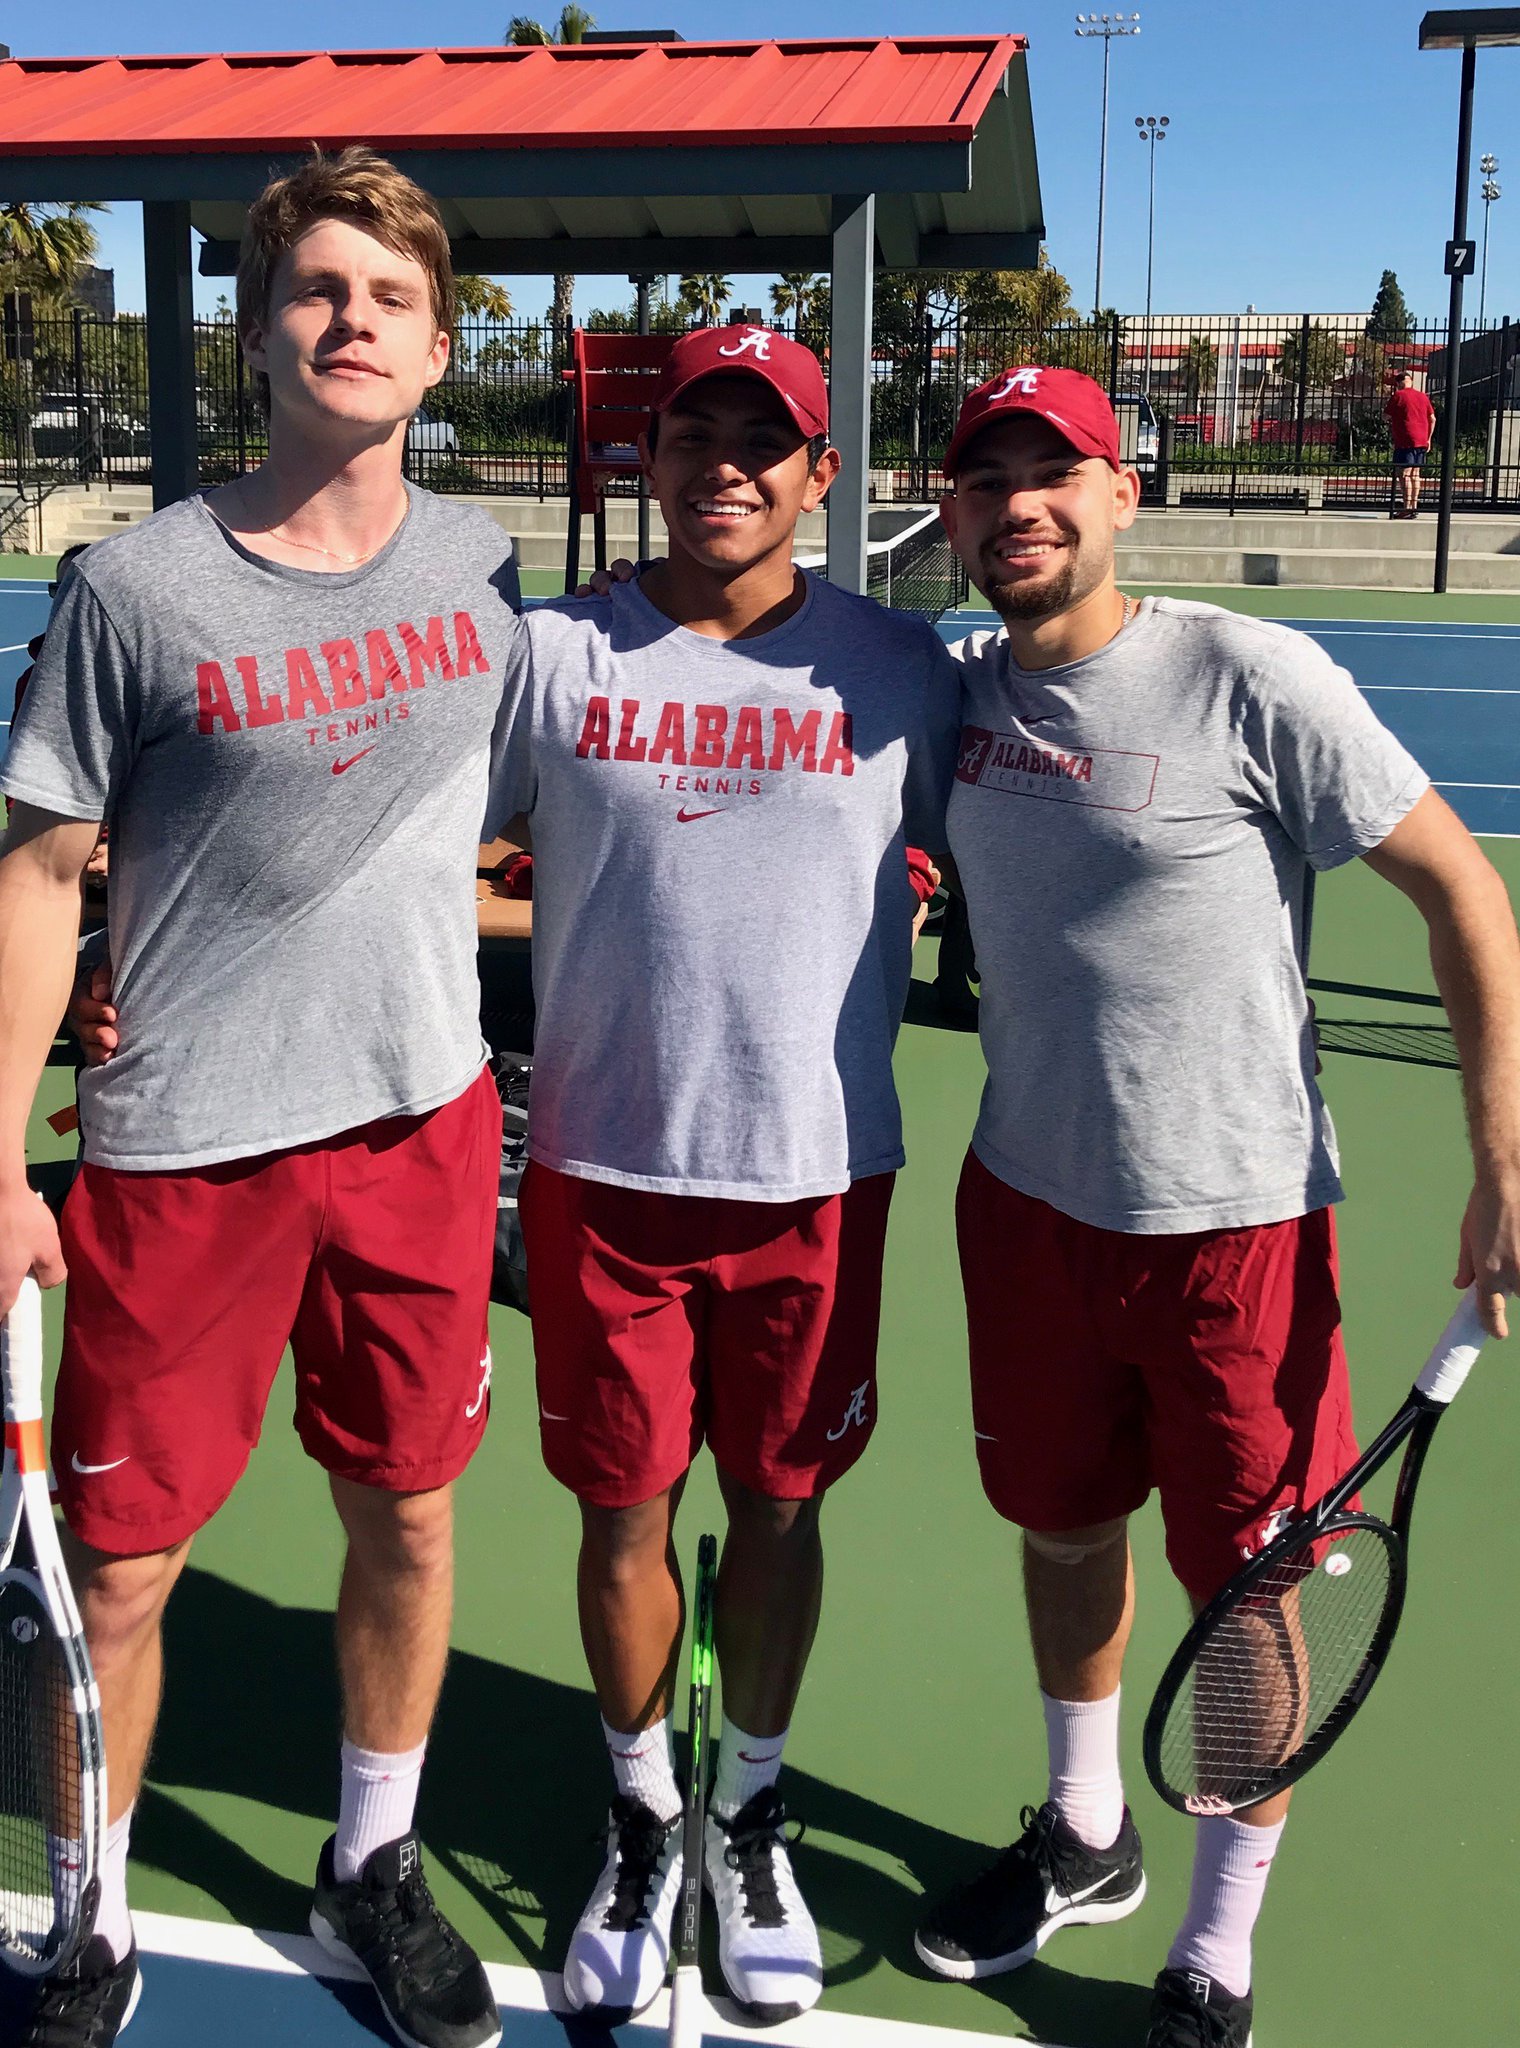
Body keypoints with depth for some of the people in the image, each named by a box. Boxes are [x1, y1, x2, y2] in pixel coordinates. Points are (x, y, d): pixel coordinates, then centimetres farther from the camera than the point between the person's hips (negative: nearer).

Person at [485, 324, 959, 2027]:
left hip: (817, 1171, 0)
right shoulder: (553, 655, -1)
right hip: (602, 1169, 0)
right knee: (622, 1514, 11)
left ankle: (751, 1819, 38)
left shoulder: (900, 669, 0)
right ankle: (643, 1822, 36)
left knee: (778, 1507, 13)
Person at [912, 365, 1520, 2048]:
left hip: (1231, 1218, -4)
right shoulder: (959, 694, 1)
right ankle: (1082, 1840, 44)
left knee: (1246, 1588, 7)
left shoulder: (1252, 679, -14)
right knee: (1061, 1529, 19)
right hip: (1027, 1200, 5)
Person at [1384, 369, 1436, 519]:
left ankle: (1406, 508, -14)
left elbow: (1385, 416, 0)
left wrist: (1389, 400, 18)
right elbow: (1432, 418, 13)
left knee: (1404, 474, -7)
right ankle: (1414, 507, 14)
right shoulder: (1423, 396, 13)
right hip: (1421, 441, 7)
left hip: (1405, 442, -7)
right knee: (1415, 475, 12)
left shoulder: (1398, 396, -5)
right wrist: (1428, 438, 20)